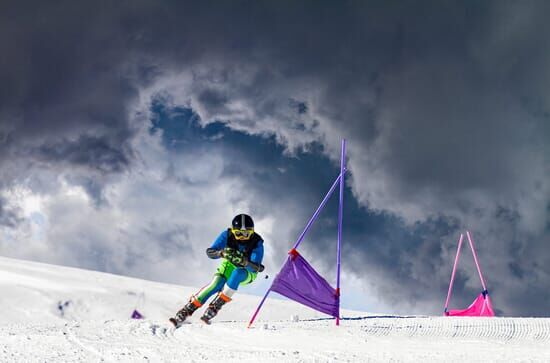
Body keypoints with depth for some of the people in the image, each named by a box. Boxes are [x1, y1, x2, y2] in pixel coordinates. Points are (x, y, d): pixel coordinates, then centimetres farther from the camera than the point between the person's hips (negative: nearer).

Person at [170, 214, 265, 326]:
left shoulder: (257, 242, -26)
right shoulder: (227, 235, -21)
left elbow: (255, 268, -33)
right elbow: (209, 252, -24)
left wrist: (244, 261, -54)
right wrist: (221, 253, -46)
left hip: (247, 273, -1)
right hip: (228, 267, 1)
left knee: (237, 272, -36)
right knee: (215, 285, -26)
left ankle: (215, 306, -30)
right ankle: (184, 312, -21)